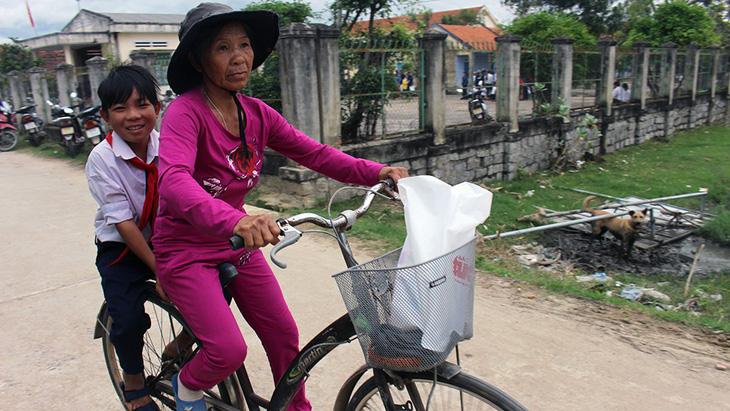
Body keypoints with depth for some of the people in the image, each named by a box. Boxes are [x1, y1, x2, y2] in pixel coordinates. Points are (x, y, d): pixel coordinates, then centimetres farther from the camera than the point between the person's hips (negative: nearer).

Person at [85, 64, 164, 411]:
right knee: (129, 321, -17)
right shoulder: (102, 159, -17)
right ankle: (134, 381, 17)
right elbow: (123, 223, -19)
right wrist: (159, 269, -21)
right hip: (121, 247, -3)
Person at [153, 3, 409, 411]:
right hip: (187, 251, -6)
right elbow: (174, 181, -39)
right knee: (229, 349, -15)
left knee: (284, 334, 8)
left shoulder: (257, 114, -3)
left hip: (237, 246, 6)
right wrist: (234, 220, -57)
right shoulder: (186, 112, -22)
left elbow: (316, 154, -5)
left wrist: (378, 171, -20)